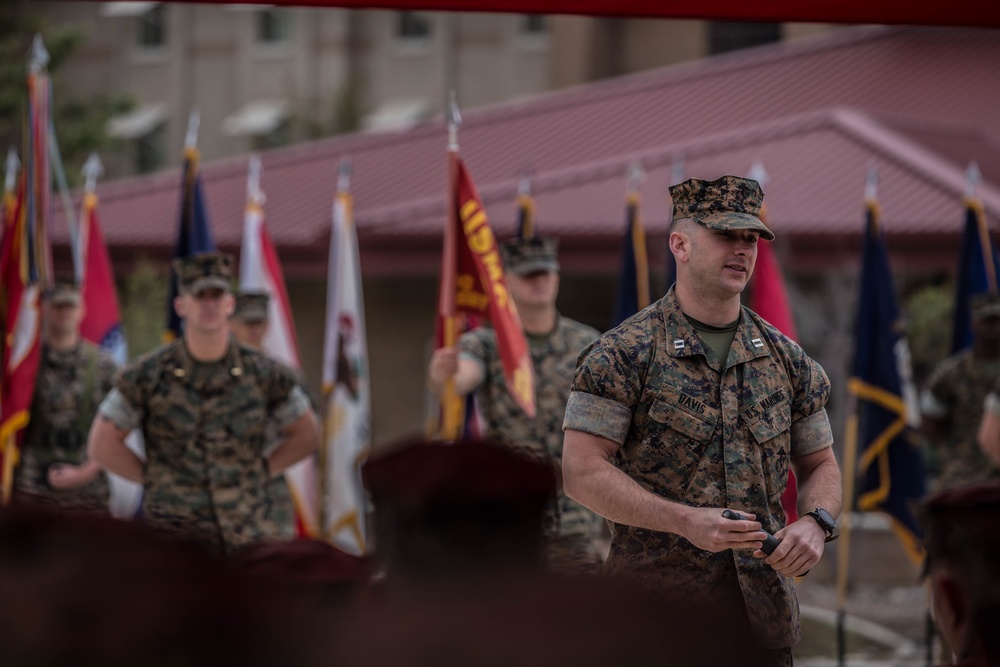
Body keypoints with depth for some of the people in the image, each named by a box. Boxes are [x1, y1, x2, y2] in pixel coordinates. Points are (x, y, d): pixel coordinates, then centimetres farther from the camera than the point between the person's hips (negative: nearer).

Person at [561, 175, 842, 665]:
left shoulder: (787, 359, 12)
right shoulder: (625, 353, -4)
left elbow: (820, 465, 18)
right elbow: (582, 472, -10)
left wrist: (816, 523, -5)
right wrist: (685, 522, -21)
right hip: (656, 597, -4)